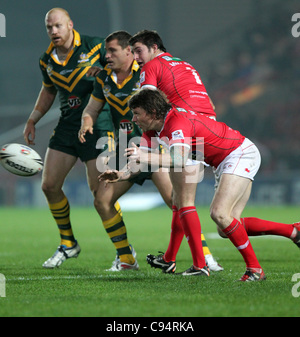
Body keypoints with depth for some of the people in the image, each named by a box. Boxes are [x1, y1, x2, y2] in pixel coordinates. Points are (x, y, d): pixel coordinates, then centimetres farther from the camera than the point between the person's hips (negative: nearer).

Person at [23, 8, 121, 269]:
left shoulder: (95, 47, -10)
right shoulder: (47, 61, 6)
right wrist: (32, 120, 16)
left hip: (98, 127, -6)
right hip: (66, 127, 6)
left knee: (100, 191, -11)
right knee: (49, 185, 3)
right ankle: (68, 244, 22)